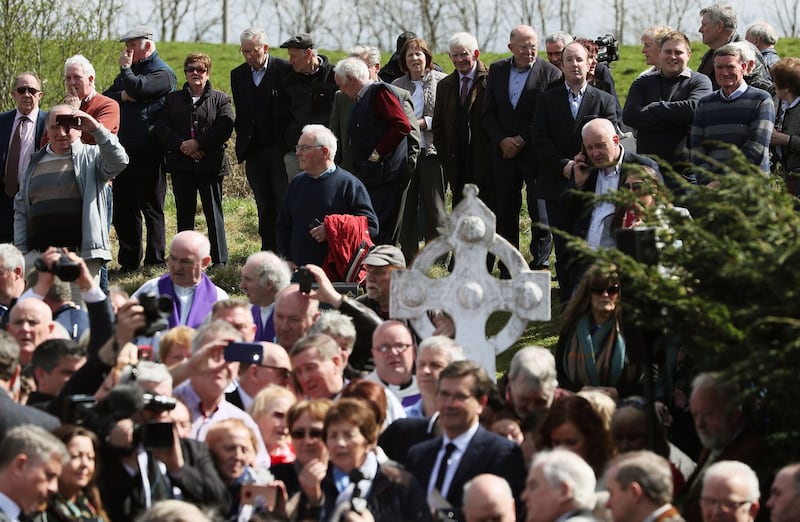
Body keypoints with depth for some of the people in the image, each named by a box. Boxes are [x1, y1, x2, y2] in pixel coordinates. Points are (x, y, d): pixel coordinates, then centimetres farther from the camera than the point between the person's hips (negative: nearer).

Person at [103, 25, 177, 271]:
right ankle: (128, 262, 17)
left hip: (148, 153, -8)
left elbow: (137, 88, -21)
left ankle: (155, 261, 3)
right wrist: (123, 96, -8)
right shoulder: (129, 71, 20)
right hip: (124, 150, 8)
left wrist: (125, 69, -5)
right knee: (123, 209, 10)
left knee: (151, 209, -1)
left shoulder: (162, 73, -5)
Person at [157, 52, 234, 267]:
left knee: (214, 212, -3)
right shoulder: (173, 99, 13)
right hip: (181, 164, 3)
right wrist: (181, 145, -14)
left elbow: (225, 127, -9)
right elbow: (162, 127, 2)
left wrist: (198, 143, -16)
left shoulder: (220, 99, 5)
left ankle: (220, 260, -1)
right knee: (184, 213, 8)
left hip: (210, 164, -3)